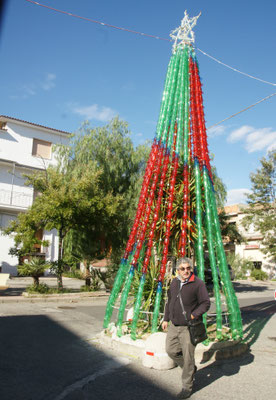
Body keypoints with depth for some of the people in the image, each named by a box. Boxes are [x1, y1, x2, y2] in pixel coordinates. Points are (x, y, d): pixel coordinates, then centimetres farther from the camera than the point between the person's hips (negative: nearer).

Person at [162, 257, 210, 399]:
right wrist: (166, 319, 16)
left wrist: (193, 315, -24)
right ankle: (191, 369, 39)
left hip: (188, 327, -7)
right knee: (171, 350, 15)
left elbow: (206, 303, -12)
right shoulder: (174, 282, 6)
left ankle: (187, 387, 22)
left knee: (188, 357, 2)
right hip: (173, 325, 7)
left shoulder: (198, 283, -14)